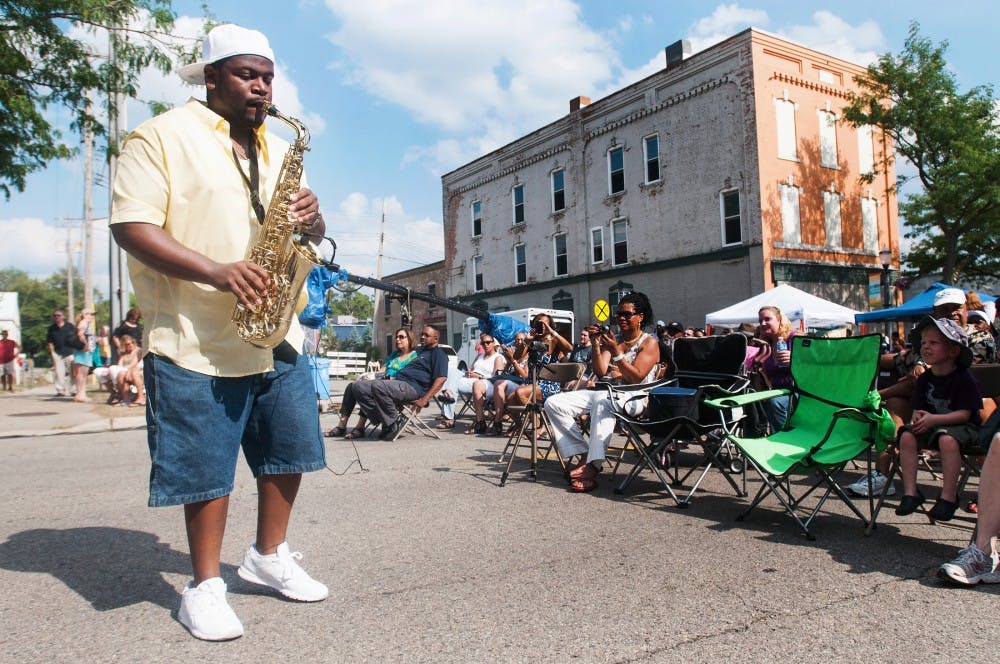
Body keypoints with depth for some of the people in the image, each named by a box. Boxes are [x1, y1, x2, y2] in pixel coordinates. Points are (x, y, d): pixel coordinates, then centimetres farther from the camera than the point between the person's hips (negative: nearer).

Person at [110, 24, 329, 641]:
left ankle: (270, 556, 32)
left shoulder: (277, 149, 19)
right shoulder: (162, 137, -3)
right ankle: (206, 586, 21)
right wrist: (217, 272, -25)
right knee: (207, 470, 2)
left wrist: (311, 218, -3)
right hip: (198, 343, -6)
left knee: (291, 453, 11)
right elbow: (132, 228, -12)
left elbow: (303, 231, 22)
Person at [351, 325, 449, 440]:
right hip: (398, 382, 9)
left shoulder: (438, 354, 4)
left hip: (413, 387, -9)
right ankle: (384, 421, -9)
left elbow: (441, 378, -11)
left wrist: (424, 400, -18)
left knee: (378, 386, -35)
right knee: (359, 387, -7)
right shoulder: (420, 350, 32)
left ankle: (393, 423, -18)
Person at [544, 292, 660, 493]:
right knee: (553, 403, -9)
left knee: (602, 402, -43)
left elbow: (636, 378, -13)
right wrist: (596, 346, -7)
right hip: (608, 392, 7)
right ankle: (586, 456, -17)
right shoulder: (613, 339, 17)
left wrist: (616, 352, -20)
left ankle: (593, 467, -46)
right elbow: (600, 372, 6)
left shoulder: (649, 342, 0)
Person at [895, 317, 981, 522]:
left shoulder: (964, 378, -12)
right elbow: (918, 408, 4)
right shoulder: (924, 379, 4)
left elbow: (964, 414, -17)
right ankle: (910, 492, -19)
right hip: (931, 426, 5)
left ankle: (948, 497, -27)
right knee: (907, 437, -23)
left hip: (962, 426, -5)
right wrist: (918, 416, -21)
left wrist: (933, 419, -28)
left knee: (948, 440, -38)